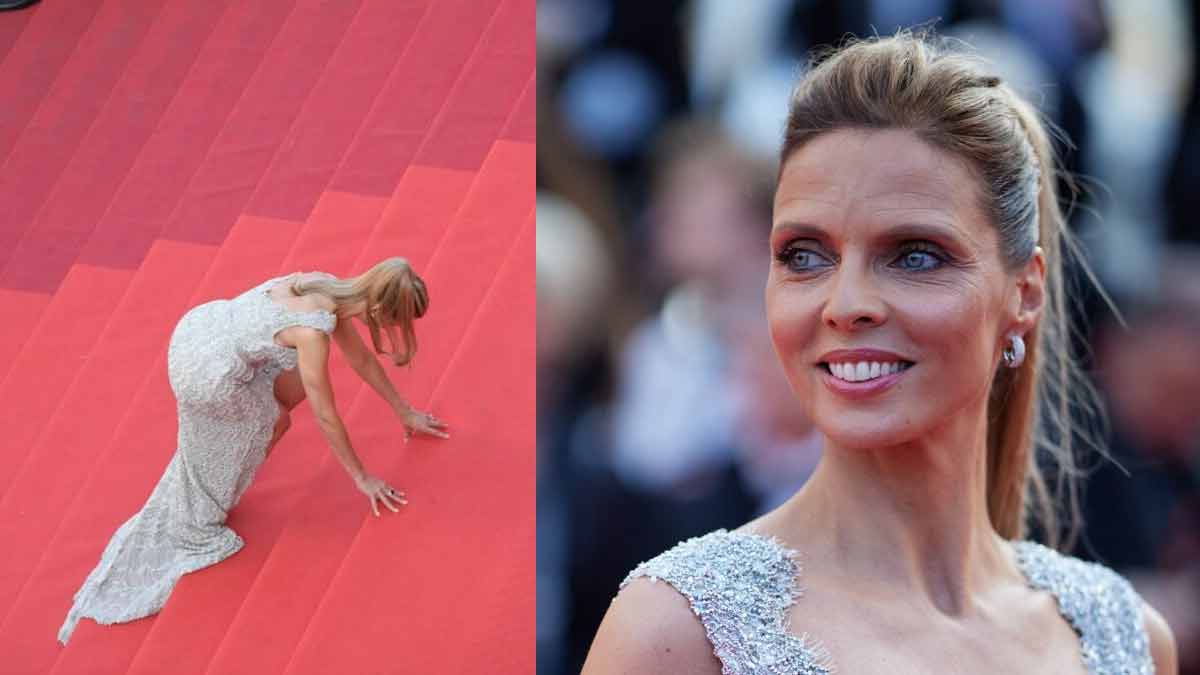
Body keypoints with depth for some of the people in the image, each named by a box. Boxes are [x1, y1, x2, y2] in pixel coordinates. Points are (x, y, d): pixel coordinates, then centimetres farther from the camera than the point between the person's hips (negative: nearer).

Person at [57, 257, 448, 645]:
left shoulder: (331, 290, -1)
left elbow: (361, 357, 17)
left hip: (202, 324, 8)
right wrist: (361, 478, -1)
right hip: (207, 373, -8)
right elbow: (326, 417, -14)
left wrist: (404, 412, 28)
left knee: (295, 387, 19)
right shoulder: (313, 333, -25)